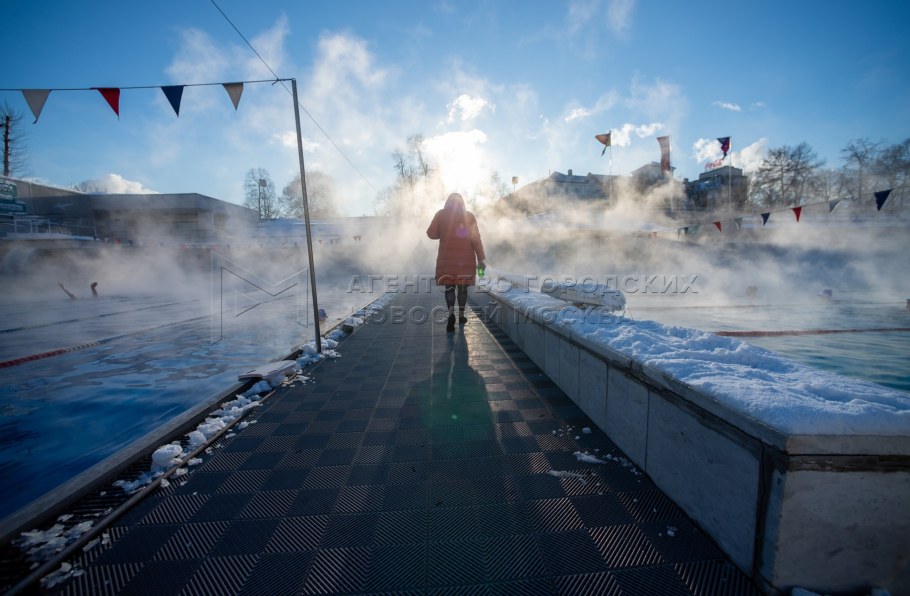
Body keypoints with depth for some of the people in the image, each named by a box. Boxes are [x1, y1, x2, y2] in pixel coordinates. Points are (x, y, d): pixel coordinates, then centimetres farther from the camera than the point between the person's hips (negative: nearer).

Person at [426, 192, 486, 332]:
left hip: (447, 258, -1)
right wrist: (481, 259, -2)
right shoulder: (469, 216, 2)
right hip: (466, 258, 1)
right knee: (462, 286, 12)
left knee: (449, 286, 2)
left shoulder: (441, 214, 1)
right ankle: (461, 315, 20)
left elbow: (431, 233, -1)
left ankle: (451, 313, -20)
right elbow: (476, 238, -3)